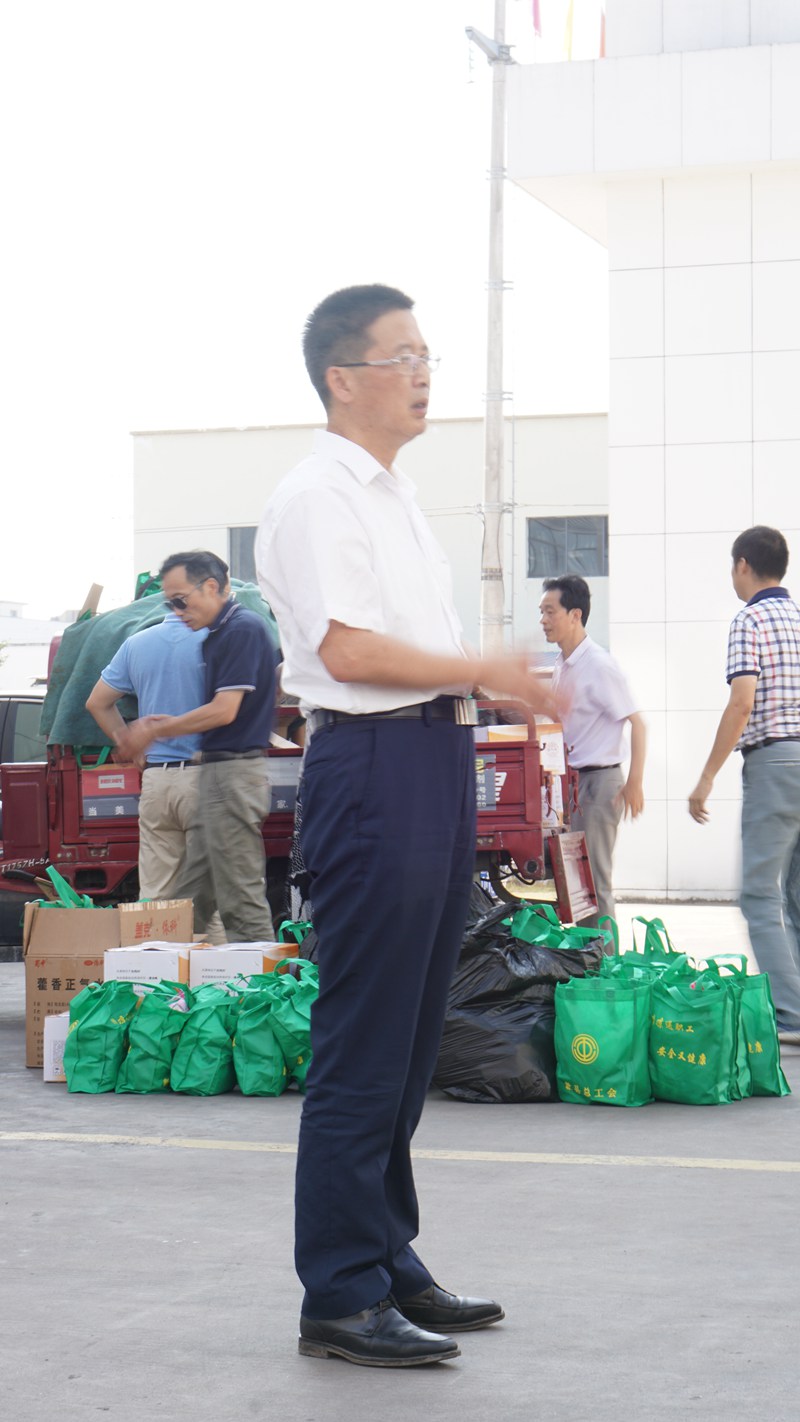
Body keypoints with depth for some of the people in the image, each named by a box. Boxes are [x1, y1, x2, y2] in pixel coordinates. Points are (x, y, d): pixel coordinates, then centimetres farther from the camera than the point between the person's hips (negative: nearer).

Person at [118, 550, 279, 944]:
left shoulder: (242, 630, -13)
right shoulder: (218, 635, 17)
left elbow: (225, 711, -18)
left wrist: (156, 731, -9)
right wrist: (166, 725, 9)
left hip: (235, 773, -10)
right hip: (216, 771, 10)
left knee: (241, 898, -7)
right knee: (191, 897, 11)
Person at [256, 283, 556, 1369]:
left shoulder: (397, 496, 21)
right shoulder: (317, 498, -9)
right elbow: (346, 648, -18)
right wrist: (484, 671, -14)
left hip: (435, 761, 10)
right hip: (371, 763, -10)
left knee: (409, 1036, 14)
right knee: (363, 1043, -6)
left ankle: (390, 1266, 23)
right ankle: (342, 1299, 0)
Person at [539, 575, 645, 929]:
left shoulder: (599, 665, -14)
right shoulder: (561, 665, 11)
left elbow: (636, 722, -15)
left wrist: (634, 783, -20)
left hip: (600, 779, -9)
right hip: (570, 779, 9)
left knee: (593, 878, -7)